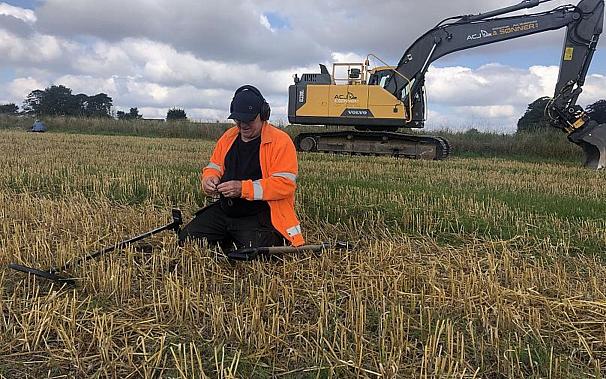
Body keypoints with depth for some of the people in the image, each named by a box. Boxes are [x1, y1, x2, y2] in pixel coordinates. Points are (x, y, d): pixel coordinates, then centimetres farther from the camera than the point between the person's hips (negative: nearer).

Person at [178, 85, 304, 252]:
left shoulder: (281, 141, -11)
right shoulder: (228, 137, 11)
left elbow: (285, 183, -19)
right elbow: (214, 166, 22)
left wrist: (243, 188, -25)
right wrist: (209, 178, -4)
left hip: (259, 217, -6)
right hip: (223, 211, 6)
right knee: (186, 239, -3)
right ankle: (228, 245, 21)